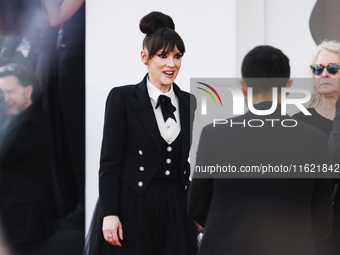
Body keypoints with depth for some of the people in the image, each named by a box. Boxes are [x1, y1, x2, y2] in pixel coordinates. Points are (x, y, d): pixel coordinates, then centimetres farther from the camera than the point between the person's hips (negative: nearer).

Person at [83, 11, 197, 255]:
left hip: (174, 209, 4)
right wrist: (109, 214, -13)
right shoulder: (122, 98, -3)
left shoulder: (189, 102, 10)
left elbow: (189, 161, 14)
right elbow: (109, 162, -6)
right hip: (130, 208, -4)